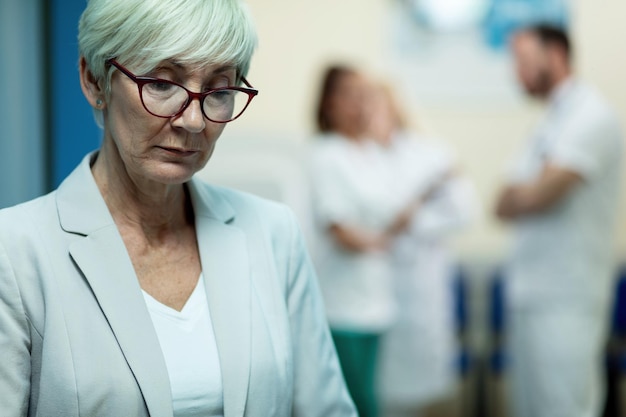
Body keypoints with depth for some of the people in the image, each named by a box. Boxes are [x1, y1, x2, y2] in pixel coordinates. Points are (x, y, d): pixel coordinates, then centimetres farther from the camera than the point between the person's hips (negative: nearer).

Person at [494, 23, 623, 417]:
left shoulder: (590, 116, -10)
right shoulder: (553, 122, 19)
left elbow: (540, 194, -18)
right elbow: (510, 203, 17)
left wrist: (515, 198, 2)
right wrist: (525, 196, -4)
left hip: (565, 299, -9)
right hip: (531, 295, 9)